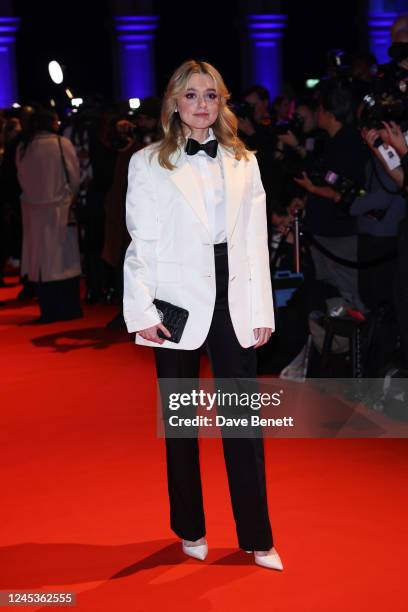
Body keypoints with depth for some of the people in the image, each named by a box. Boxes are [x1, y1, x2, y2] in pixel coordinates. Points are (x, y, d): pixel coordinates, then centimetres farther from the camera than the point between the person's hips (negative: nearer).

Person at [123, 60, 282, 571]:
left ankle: (257, 538, 14)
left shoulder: (243, 162, 9)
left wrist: (262, 310, 2)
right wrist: (141, 311, -10)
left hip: (234, 301, 2)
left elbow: (255, 240, 7)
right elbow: (141, 243, -2)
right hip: (179, 303, -2)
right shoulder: (148, 163, 1)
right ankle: (190, 530, 26)